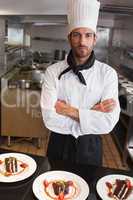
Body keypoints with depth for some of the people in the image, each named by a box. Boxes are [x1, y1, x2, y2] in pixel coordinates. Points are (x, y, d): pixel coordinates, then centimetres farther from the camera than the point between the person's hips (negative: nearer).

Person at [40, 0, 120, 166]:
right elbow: (50, 119, -22)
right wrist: (91, 114, -22)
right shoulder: (53, 72, -13)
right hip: (59, 145, 0)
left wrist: (71, 111, -25)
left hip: (90, 146, 0)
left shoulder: (108, 73, -13)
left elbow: (108, 123, -21)